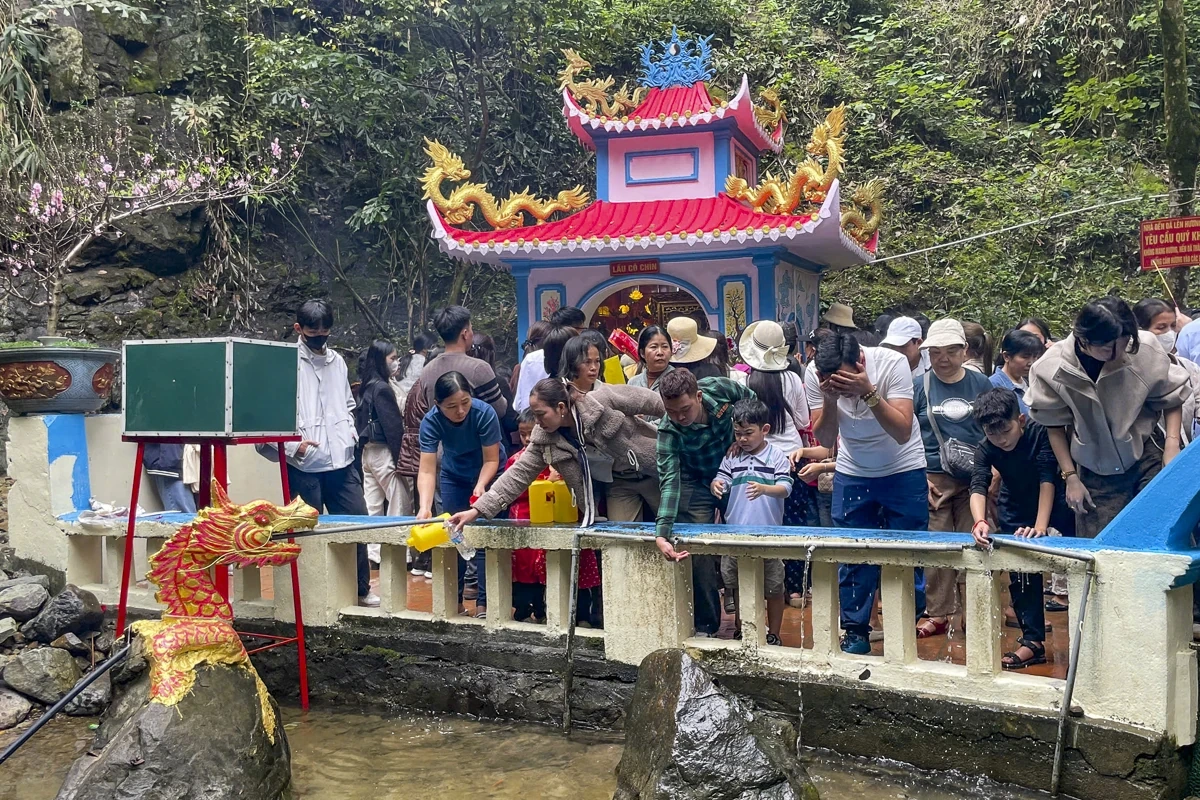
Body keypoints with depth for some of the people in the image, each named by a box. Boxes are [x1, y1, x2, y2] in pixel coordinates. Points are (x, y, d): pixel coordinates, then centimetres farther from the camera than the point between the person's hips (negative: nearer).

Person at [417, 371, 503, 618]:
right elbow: (427, 470, -32)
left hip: (487, 475, -2)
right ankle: (454, 599, 16)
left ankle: (484, 602, -1)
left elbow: (491, 459, -23)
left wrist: (480, 485, -40)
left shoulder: (484, 413, -33)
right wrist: (425, 506, -46)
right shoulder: (431, 421, -28)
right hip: (453, 476, 2)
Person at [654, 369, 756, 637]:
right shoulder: (668, 431, -30)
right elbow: (669, 481, -37)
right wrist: (661, 533, -48)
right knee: (700, 554, -8)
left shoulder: (720, 388, -26)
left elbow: (751, 400, -3)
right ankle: (706, 626, 5)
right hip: (696, 482, -2)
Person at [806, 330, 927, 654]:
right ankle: (855, 632, 14)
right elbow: (825, 440, -13)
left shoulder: (892, 364, -25)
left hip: (903, 470, -2)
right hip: (852, 473, 2)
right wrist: (830, 399, -30)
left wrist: (868, 392, -40)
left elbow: (903, 433, -29)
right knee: (851, 557, 1)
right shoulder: (815, 378, -17)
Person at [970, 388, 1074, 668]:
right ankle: (1033, 640, -2)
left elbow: (1047, 480, -37)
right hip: (1016, 511, 2)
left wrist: (1040, 526, -49)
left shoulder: (1039, 433, -29)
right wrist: (980, 522, -55)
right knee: (1020, 572, -4)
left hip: (1051, 505, -2)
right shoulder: (986, 449, -22)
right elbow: (978, 487, -34)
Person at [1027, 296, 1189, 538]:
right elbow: (1056, 426, -2)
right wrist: (1071, 477, 0)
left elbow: (1171, 399, 1)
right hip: (1095, 474, 0)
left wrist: (1172, 445, -9)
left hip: (1148, 457, 0)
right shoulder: (1053, 369, -18)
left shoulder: (1145, 349, -18)